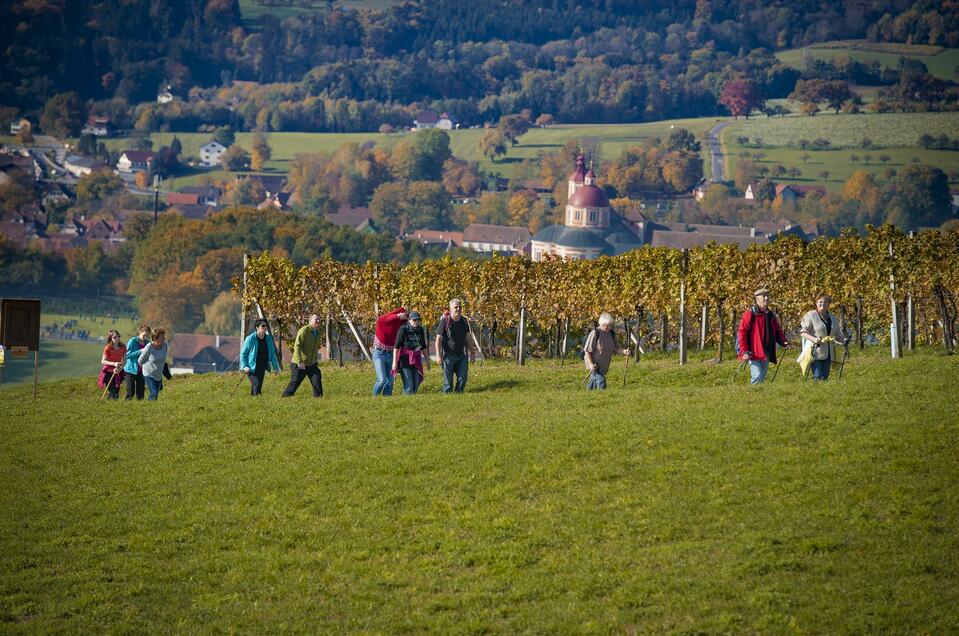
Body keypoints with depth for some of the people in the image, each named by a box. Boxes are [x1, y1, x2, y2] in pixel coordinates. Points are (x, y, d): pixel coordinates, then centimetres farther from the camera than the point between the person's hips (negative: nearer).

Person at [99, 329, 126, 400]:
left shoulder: (123, 347, -4)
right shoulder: (108, 348, -15)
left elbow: (124, 360, -1)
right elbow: (103, 361, -18)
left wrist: (120, 368, -20)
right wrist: (114, 364, -31)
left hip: (117, 371, 4)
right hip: (109, 372, -4)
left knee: (117, 390, 6)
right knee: (112, 392, -13)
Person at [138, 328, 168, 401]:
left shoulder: (165, 345, -9)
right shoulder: (148, 348, -24)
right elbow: (140, 360, -7)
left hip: (159, 375, 6)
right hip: (149, 375, -6)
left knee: (156, 395, 8)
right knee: (154, 394, -17)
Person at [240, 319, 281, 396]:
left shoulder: (268, 339, 5)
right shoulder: (250, 339, -10)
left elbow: (272, 354, 14)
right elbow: (243, 354, -5)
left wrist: (275, 367, 9)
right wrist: (245, 366, -16)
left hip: (262, 367, 6)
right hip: (252, 368, -6)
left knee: (259, 386, 8)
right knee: (256, 385, -18)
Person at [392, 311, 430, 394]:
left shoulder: (420, 330, 7)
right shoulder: (403, 329, -11)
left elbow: (424, 347, 17)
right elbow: (396, 346, -12)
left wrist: (427, 360, 17)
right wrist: (394, 361, -17)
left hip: (416, 360, 6)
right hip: (405, 359, -6)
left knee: (416, 385, 6)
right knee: (408, 385, -11)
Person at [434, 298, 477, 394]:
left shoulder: (464, 321, 6)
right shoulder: (445, 321, -11)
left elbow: (468, 338, 16)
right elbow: (438, 339, -10)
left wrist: (472, 352, 15)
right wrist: (438, 355, -16)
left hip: (461, 356, 5)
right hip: (448, 356, -5)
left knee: (462, 378, 0)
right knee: (448, 381, -1)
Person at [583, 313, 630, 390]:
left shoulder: (611, 333, 1)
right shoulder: (595, 333, -18)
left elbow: (615, 349, 6)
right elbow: (587, 350, -15)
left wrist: (623, 351, -15)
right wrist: (591, 364, -24)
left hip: (604, 365, 6)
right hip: (594, 363, -6)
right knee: (600, 381, -20)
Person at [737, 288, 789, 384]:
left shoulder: (771, 315, 15)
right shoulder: (750, 314, -6)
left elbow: (777, 331, 22)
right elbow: (742, 332, -10)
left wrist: (784, 342, 1)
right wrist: (745, 351, -16)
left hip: (766, 354, 7)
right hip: (754, 354, -7)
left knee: (762, 379, 9)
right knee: (757, 377, -20)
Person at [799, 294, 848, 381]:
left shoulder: (832, 317, 14)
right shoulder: (811, 315, -4)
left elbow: (836, 335, 21)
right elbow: (802, 332, -7)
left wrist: (843, 340, 0)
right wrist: (814, 339, -23)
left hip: (828, 353, 6)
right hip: (816, 352, -6)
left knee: (825, 377, 4)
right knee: (817, 377, -14)